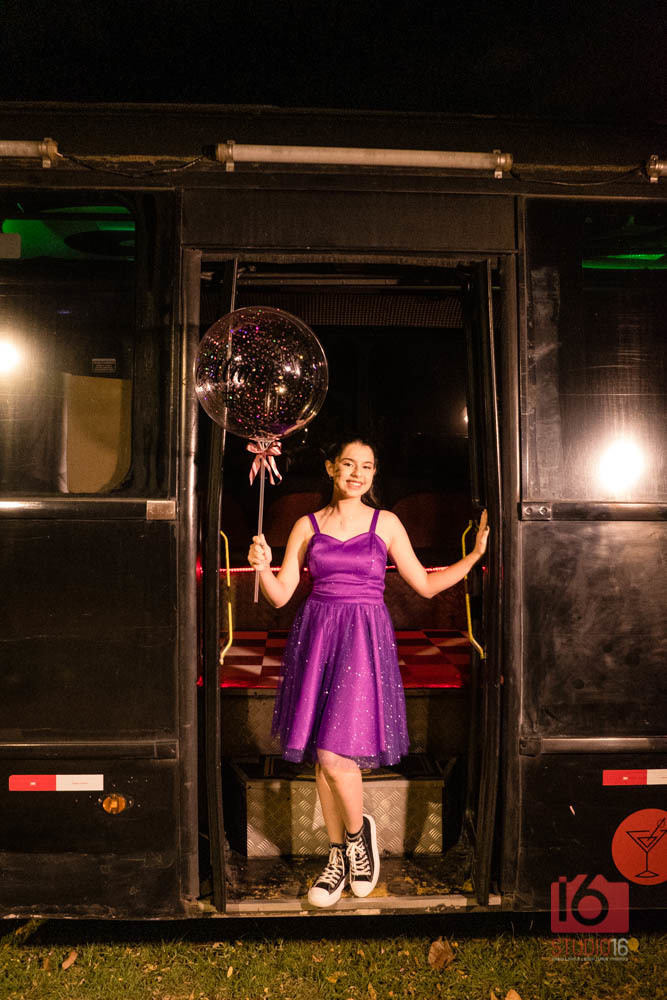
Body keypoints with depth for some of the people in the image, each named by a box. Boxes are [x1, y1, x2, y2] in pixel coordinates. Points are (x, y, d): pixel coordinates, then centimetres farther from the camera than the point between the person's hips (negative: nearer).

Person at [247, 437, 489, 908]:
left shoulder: (386, 523, 5)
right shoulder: (307, 526, 8)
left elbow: (427, 585, 7)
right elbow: (280, 595, 6)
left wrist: (475, 554, 0)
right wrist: (262, 565, -13)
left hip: (364, 640, -2)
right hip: (316, 638, 3)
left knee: (333, 754, -11)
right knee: (321, 757, 7)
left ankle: (359, 831, 19)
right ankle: (339, 856, 25)